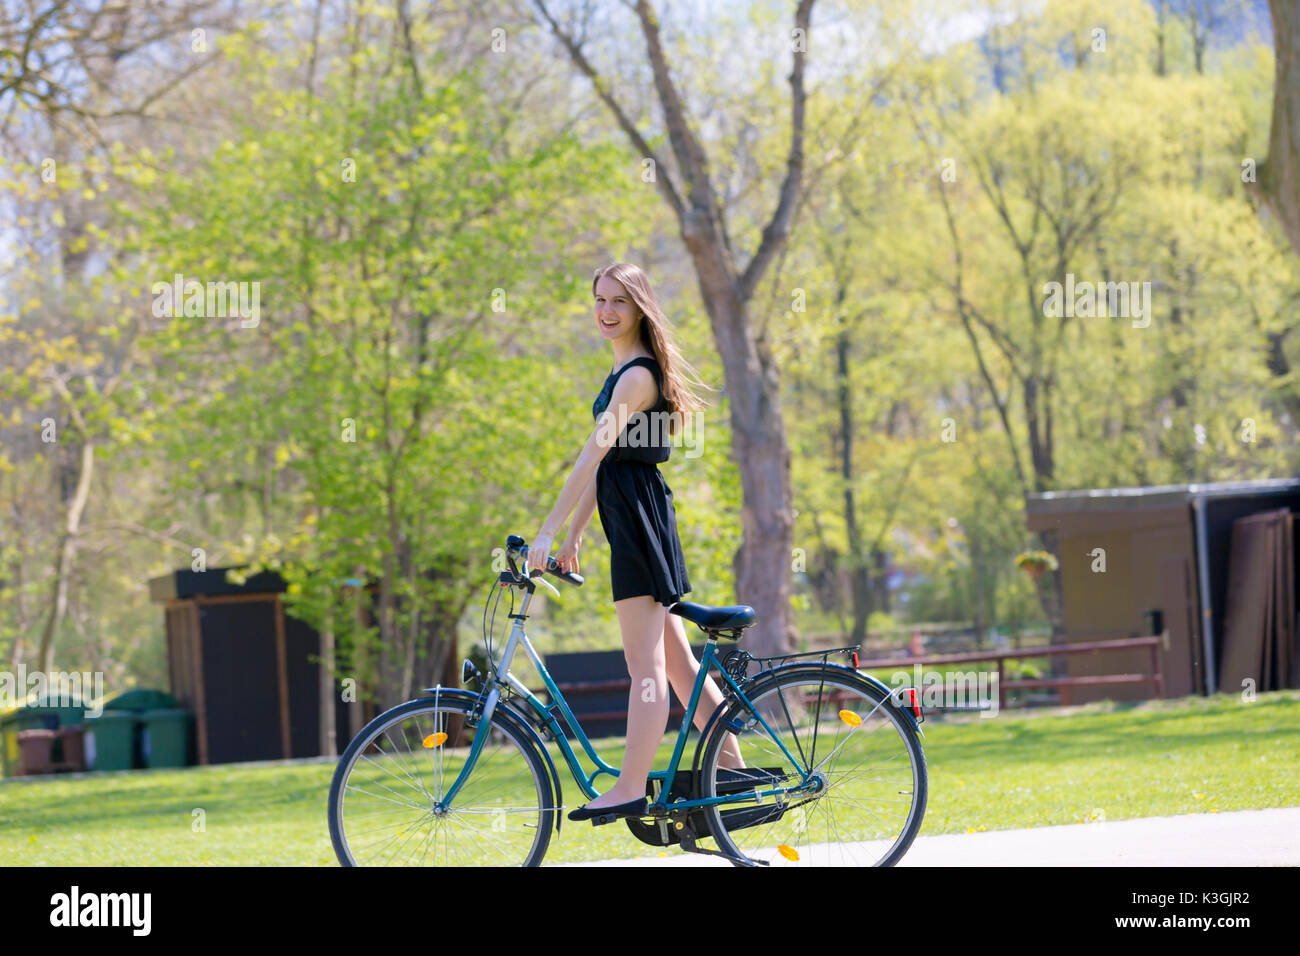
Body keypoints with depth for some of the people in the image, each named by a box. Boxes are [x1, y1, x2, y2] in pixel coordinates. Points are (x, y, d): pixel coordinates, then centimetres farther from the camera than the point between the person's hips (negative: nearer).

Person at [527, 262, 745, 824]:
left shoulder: (638, 375, -14)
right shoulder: (624, 371, 18)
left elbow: (592, 456, -19)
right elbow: (601, 463, 19)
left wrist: (548, 530, -22)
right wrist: (574, 537, 18)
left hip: (639, 518, -10)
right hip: (630, 519, 10)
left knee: (646, 662, -9)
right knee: (675, 659, 12)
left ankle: (631, 788, -9)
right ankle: (732, 769, 16)